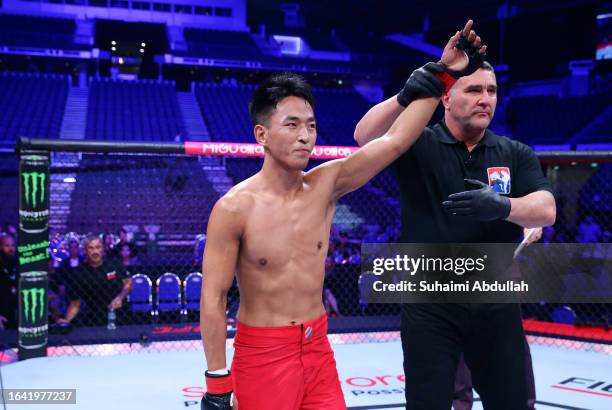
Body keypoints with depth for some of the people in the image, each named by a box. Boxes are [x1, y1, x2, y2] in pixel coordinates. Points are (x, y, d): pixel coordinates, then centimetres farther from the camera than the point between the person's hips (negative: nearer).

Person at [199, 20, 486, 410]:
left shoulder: (325, 185, -3)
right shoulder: (234, 208, -16)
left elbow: (395, 140, -6)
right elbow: (213, 298, -13)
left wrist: (443, 73, -11)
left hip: (318, 348, 5)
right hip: (262, 353, -4)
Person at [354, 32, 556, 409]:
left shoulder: (517, 155, 6)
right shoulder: (419, 146, -2)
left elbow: (546, 209, -7)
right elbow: (366, 136, -19)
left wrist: (502, 206, -28)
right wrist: (407, 96, -37)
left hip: (496, 303, 3)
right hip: (430, 302, -3)